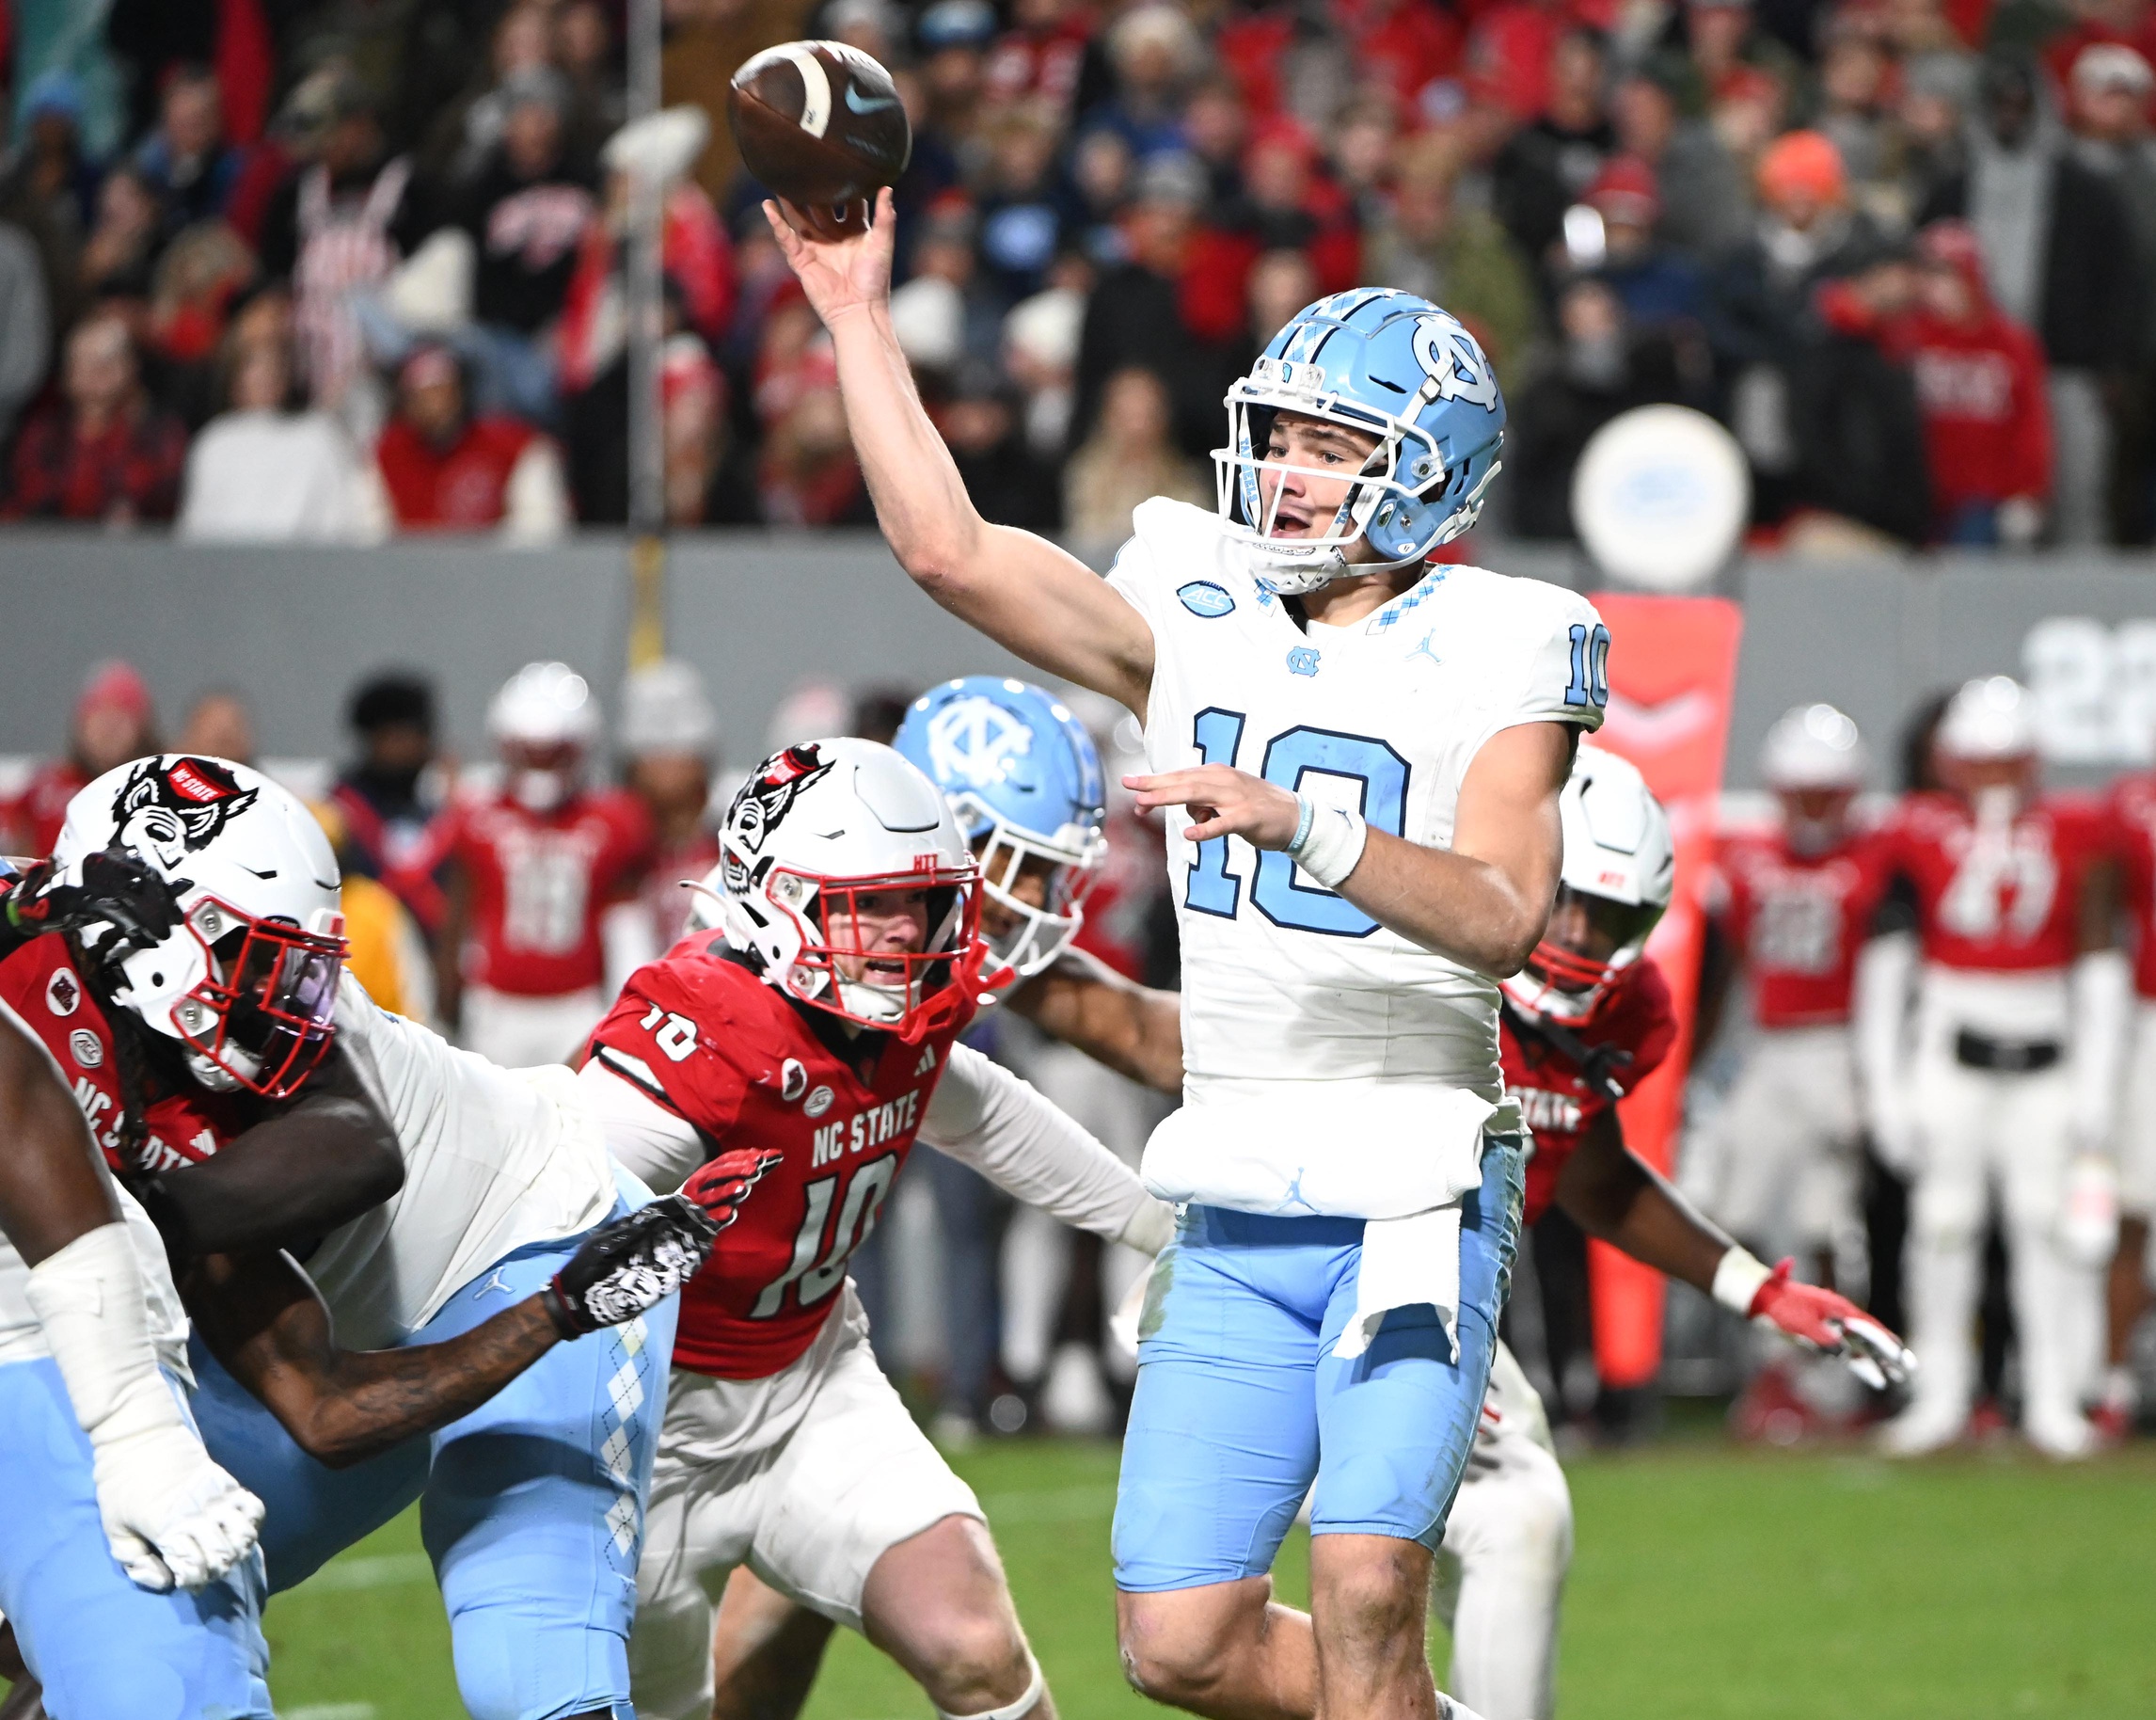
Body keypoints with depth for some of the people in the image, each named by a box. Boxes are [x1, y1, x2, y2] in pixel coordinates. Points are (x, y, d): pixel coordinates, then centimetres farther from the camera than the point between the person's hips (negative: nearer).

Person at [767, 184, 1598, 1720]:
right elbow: (949, 549, 3)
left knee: (1366, 1591, -19)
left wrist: (1298, 824, -30)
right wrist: (859, 320, 2)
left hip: (1414, 1198, -5)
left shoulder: (1496, 655, -5)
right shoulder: (1201, 619, 8)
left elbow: (1503, 918, -18)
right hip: (1239, 1207, 5)